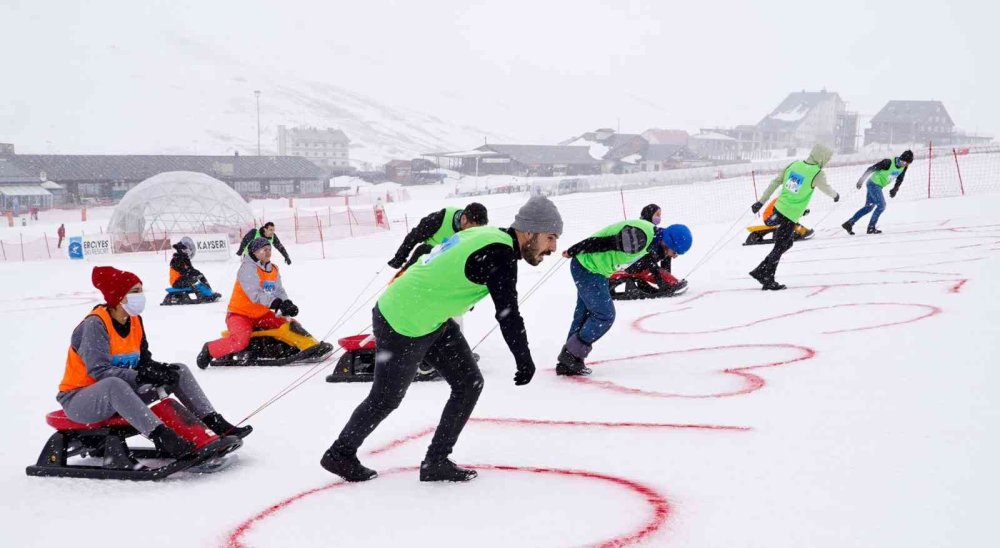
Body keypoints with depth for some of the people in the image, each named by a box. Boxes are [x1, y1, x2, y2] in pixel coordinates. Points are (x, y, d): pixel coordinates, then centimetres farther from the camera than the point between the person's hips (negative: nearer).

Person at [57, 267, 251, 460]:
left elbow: (144, 361, 6)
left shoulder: (135, 320, 2)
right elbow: (99, 370, -30)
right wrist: (144, 376, -37)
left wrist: (160, 369, -17)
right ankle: (163, 437, -51)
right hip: (79, 401, -8)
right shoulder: (95, 324, -20)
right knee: (114, 385, -42)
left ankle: (214, 423, -13)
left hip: (123, 394, 8)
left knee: (180, 371, 0)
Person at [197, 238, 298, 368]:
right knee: (240, 341, -30)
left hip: (262, 314, 8)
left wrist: (287, 304, -22)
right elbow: (255, 294, -30)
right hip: (240, 314, -8)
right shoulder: (248, 268, -17)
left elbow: (279, 291, 0)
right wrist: (275, 303, -41)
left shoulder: (273, 269, 8)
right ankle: (209, 350, -8)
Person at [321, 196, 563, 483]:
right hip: (402, 327, -9)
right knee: (386, 398, 11)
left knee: (469, 383, 6)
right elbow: (508, 313, -26)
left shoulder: (490, 235, 3)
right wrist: (525, 360, -17)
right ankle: (340, 454, 33)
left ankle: (436, 462, 15)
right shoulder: (499, 254, -25)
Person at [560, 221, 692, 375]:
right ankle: (572, 356, 5)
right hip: (587, 269, -10)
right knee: (605, 316, -5)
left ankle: (567, 363, 21)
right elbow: (601, 242, -26)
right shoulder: (638, 237, -30)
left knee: (584, 313, 14)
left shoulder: (652, 234, 2)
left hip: (594, 269, 10)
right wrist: (572, 252, -17)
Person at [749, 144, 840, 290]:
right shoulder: (818, 174, -14)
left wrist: (761, 201, 10)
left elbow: (775, 183, 5)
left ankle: (760, 272, 22)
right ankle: (767, 280, 8)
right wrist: (835, 195, 28)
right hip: (791, 216, -7)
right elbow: (826, 189, 5)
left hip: (779, 208, 7)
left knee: (787, 243, 22)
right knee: (779, 248, 2)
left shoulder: (794, 165, 3)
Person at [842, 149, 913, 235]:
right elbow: (871, 169, -21)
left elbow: (899, 179, 13)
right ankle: (871, 227, -3)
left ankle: (849, 223, 16)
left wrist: (895, 189, 0)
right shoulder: (889, 163, -26)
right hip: (874, 184, -8)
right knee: (881, 205, -14)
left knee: (868, 207, 12)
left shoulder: (903, 166, -4)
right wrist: (861, 180, -20)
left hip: (879, 186, 8)